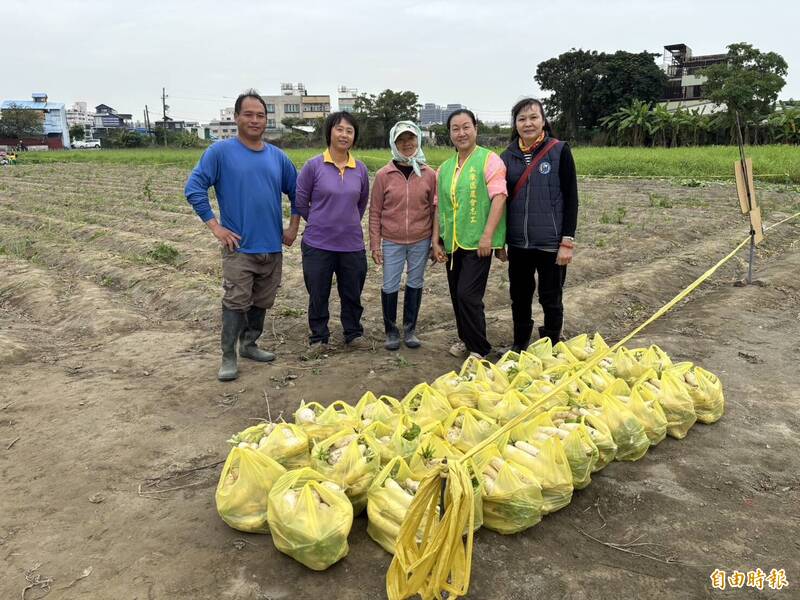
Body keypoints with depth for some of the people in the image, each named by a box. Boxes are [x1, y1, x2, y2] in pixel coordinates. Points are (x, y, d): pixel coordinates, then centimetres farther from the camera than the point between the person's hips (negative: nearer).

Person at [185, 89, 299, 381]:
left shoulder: (277, 156, 8)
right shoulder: (220, 151, -6)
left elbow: (296, 192, 18)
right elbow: (194, 188, -9)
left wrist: (293, 226, 11)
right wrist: (216, 227, -13)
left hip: (272, 246, 5)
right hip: (239, 246, -5)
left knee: (262, 302, 13)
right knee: (236, 303, -5)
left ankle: (250, 344, 29)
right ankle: (228, 357, 7)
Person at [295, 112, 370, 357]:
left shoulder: (360, 169, 2)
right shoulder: (313, 166, -8)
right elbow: (300, 201, 1)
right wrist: (319, 223, 10)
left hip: (352, 245, 3)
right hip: (318, 245, -2)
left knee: (352, 294, 14)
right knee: (318, 295, 9)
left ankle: (354, 334, 33)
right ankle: (318, 339, 25)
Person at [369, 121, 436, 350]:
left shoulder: (429, 174, -1)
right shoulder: (384, 175, -4)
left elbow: (434, 209, 5)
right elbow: (375, 212, 0)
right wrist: (374, 244, -2)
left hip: (420, 241, 1)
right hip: (392, 242, -1)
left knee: (415, 284, 11)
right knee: (390, 287, 4)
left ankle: (410, 329, 26)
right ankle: (391, 331, 22)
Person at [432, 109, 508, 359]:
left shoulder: (489, 160, -6)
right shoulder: (445, 167, 13)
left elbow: (499, 197, -14)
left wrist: (487, 236, -20)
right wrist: (436, 241, 11)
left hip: (478, 243, -6)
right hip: (452, 243, 6)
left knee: (468, 295, -10)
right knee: (457, 295, 12)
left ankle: (480, 349, 6)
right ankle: (465, 339, 30)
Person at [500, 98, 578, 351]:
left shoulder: (559, 151, -5)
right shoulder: (507, 156, 6)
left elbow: (571, 198, -6)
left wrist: (567, 242, -11)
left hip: (550, 243, -3)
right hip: (518, 243, 4)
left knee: (550, 299, 7)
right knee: (519, 297, 13)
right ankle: (519, 345, 32)